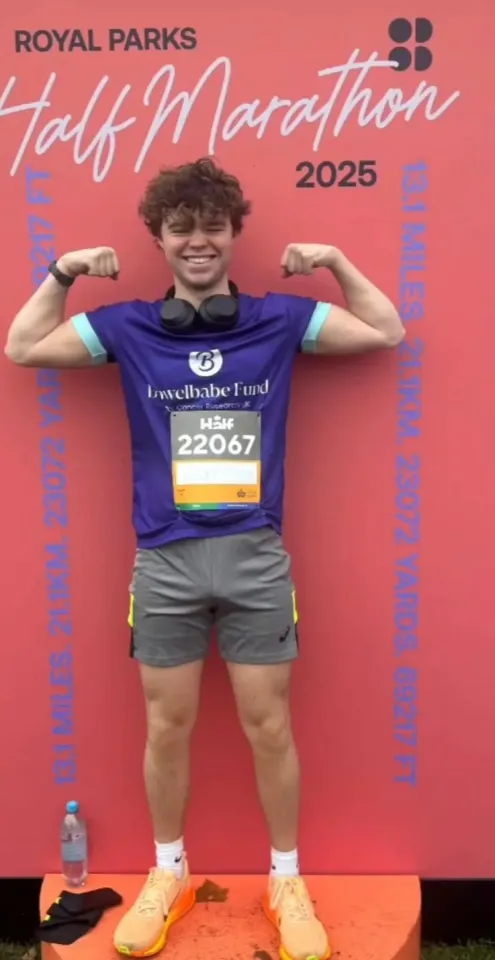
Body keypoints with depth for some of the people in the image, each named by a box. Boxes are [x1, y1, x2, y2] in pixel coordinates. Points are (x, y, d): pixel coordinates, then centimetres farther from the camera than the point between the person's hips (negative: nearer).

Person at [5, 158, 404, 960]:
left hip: (256, 557, 0)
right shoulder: (127, 327, 5)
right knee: (167, 730, 13)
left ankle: (287, 881, 30)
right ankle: (169, 874, 36)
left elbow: (387, 333, 11)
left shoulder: (279, 319, 4)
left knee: (269, 729, 9)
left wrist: (335, 262, 3)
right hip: (165, 562, 1)